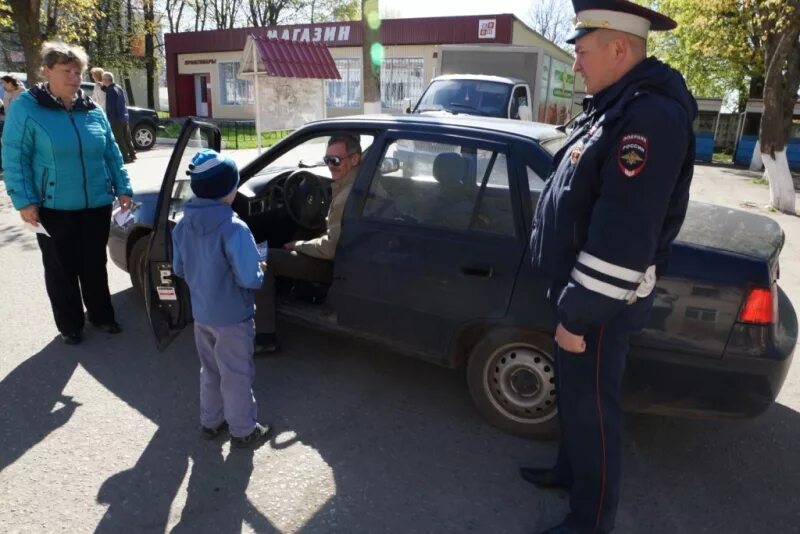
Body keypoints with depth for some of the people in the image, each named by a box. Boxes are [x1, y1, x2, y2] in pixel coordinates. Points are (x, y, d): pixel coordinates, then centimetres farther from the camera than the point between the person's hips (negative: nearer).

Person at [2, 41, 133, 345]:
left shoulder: (93, 111, 6)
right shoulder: (25, 108, -6)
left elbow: (112, 154, 12)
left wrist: (122, 188, 6)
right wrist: (24, 201, -13)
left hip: (97, 204, 3)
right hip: (54, 208, -3)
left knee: (95, 265, 15)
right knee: (61, 269, 9)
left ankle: (101, 315, 32)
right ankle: (70, 325, 25)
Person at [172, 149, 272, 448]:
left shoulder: (183, 226, -3)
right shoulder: (234, 228, -26)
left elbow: (179, 269, 8)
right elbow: (249, 279, -26)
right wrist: (261, 272, -5)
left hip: (201, 313, 7)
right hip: (232, 317, -7)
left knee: (210, 370, 24)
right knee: (237, 376, 9)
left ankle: (210, 422, 39)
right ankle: (243, 431, 25)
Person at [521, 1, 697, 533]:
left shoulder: (650, 115, -23)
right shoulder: (618, 104, 11)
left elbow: (622, 235, -28)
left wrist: (578, 315, -22)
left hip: (602, 302, -10)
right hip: (581, 287, 10)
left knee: (591, 406, 5)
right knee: (573, 393, 23)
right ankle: (571, 469, 45)